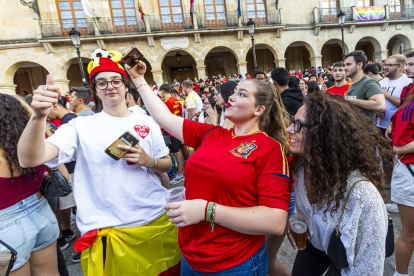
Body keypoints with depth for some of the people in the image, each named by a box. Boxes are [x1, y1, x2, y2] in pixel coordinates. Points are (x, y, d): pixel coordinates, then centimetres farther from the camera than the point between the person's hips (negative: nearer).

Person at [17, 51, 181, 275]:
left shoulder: (147, 122, 1)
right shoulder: (81, 126, -6)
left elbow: (167, 165, 8)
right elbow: (29, 159, -18)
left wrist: (148, 161, -14)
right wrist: (39, 116, -35)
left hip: (157, 221, 3)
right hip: (107, 232, -2)